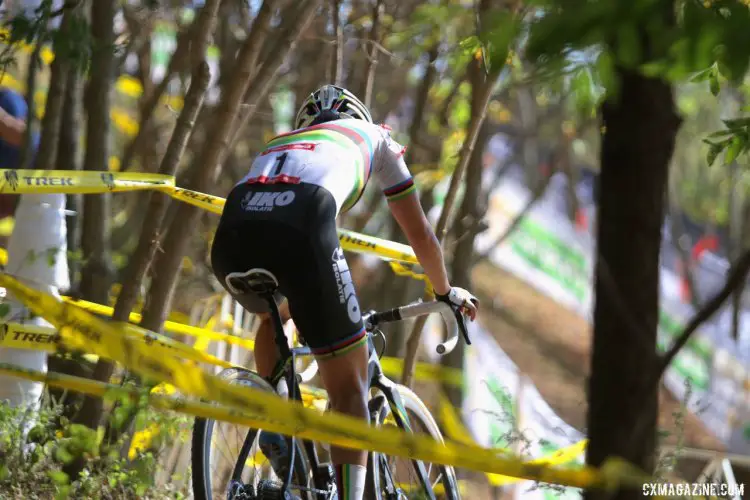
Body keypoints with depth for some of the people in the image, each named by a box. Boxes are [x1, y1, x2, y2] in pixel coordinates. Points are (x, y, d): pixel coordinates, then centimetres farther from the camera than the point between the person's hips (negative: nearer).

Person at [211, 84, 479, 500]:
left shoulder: (278, 144, 45)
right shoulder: (373, 136, 36)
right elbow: (420, 234, 40)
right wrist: (446, 292, 57)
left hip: (232, 233, 5)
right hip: (300, 229, -4)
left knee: (275, 315, 39)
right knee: (349, 387, 7)